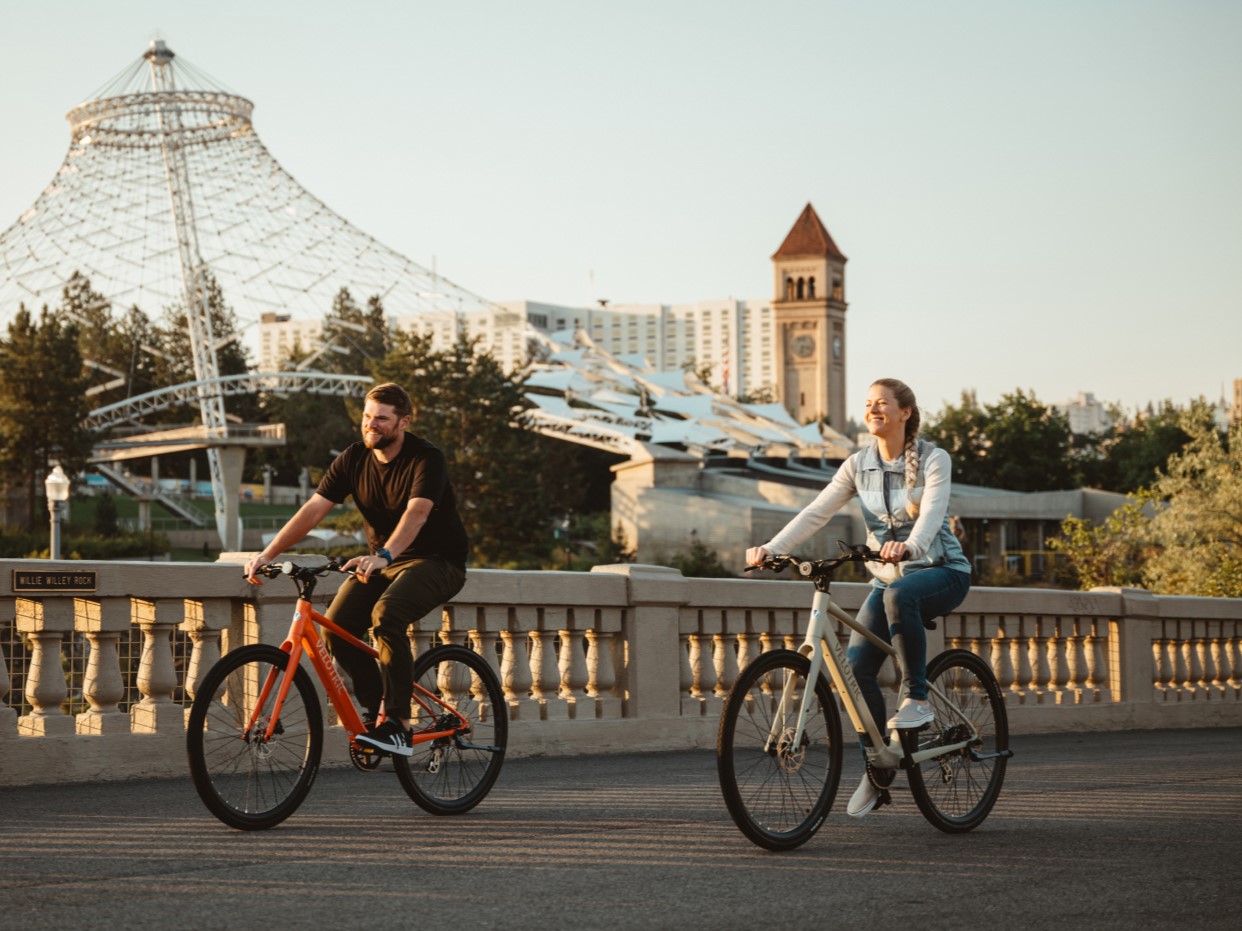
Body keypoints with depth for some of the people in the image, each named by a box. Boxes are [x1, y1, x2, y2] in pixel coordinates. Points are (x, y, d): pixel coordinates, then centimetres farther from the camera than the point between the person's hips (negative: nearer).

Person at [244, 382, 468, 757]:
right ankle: (374, 705, 6)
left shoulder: (426, 459, -19)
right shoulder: (354, 460, -2)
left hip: (436, 561, -6)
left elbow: (416, 513, -35)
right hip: (382, 561, 6)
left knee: (386, 614, -34)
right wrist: (267, 554, -20)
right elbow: (313, 510, -8)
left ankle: (399, 725, -28)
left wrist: (383, 556, -53)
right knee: (336, 625, -16)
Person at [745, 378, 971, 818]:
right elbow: (816, 512, -6)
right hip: (887, 578, 5)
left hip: (941, 571, -4)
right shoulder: (859, 465, 2)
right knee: (856, 667, -14)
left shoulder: (933, 459, -10)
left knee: (899, 594, -40)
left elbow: (932, 510, -28)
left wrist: (910, 546, -49)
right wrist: (771, 547, -21)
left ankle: (917, 699, -25)